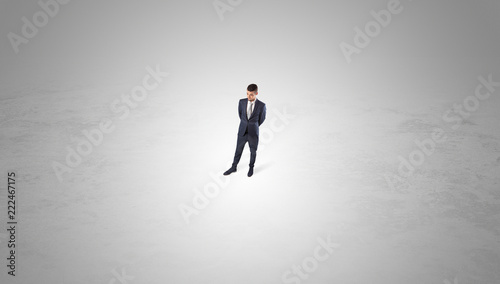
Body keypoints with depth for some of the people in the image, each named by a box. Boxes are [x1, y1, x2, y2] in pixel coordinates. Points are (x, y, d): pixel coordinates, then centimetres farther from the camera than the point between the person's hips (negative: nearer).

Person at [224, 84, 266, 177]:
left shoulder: (261, 105, -16)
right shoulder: (242, 102, -8)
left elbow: (262, 118, 2)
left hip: (253, 133, -2)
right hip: (242, 132, 2)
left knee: (253, 151, 15)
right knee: (238, 150, 15)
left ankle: (251, 167, 37)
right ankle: (233, 167, 32)